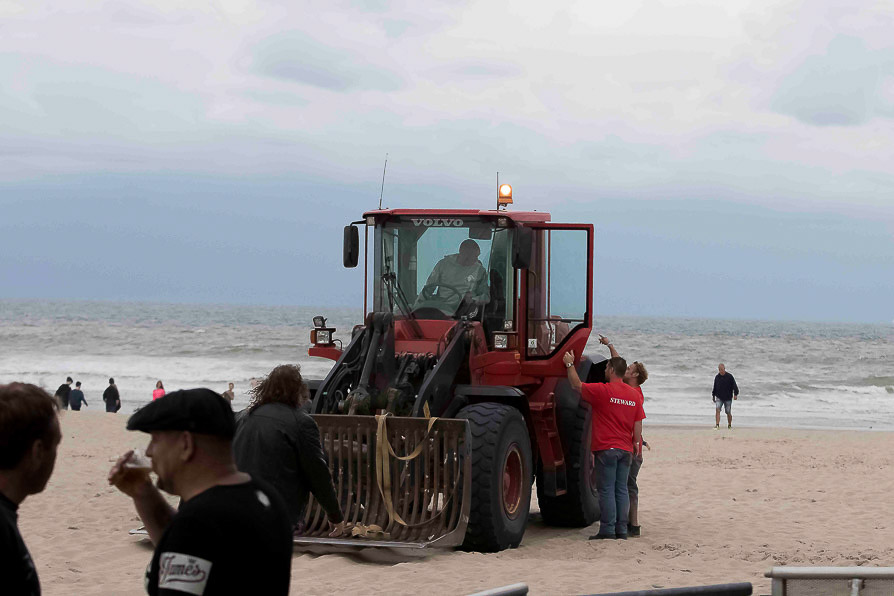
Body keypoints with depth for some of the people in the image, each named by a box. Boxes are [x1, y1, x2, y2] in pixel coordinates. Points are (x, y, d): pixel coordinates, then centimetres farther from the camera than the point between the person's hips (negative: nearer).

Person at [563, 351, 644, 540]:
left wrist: (570, 364, 11)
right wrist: (636, 443, 19)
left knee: (606, 490, -3)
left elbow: (576, 385, -1)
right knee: (621, 489, 9)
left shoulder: (602, 390, -10)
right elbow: (638, 423, 10)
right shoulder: (635, 394, 7)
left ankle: (607, 530, -5)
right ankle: (621, 530, 9)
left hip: (606, 448, -5)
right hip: (626, 449, 5)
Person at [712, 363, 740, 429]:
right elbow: (714, 387, 17)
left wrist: (735, 394, -17)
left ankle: (729, 425, 24)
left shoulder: (729, 376, -6)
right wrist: (713, 395, 20)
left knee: (728, 413, 5)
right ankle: (717, 425, -22)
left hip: (728, 398, -2)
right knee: (717, 410, -18)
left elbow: (734, 386, -7)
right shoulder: (717, 377, 5)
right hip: (719, 398, 2)